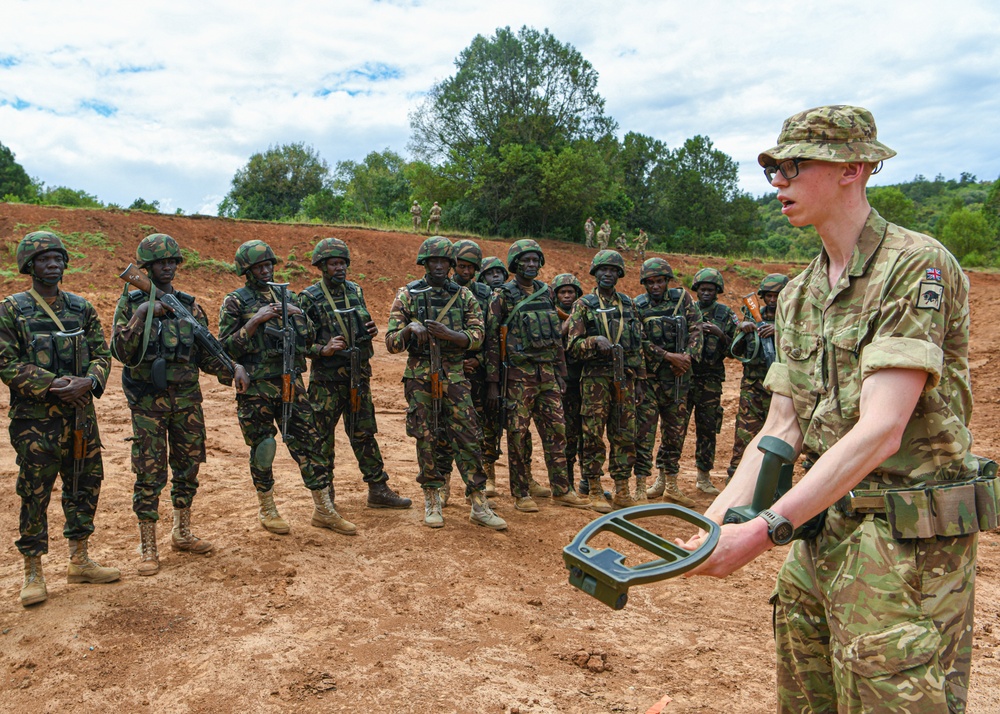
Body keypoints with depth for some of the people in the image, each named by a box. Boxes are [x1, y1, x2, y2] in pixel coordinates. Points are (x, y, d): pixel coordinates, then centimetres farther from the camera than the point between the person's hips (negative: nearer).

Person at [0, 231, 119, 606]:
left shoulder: (82, 307, 9)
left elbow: (102, 353, 7)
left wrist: (88, 382, -13)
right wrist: (53, 384, -19)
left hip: (81, 413, 4)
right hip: (36, 419, -4)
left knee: (85, 485, 11)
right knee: (34, 494, 2)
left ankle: (79, 561, 26)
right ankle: (33, 574, 16)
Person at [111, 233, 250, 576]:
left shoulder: (189, 304, 8)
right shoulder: (132, 303, -2)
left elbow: (205, 353, 10)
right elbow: (122, 353, -12)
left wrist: (233, 370, -6)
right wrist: (141, 316, -22)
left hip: (187, 398, 4)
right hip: (149, 400, -4)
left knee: (188, 467, 12)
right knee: (149, 474, 0)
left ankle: (182, 533, 28)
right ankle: (147, 547, 11)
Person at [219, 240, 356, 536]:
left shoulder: (287, 296, 13)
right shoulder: (235, 302, -1)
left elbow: (309, 339, 15)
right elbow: (226, 347, -8)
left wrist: (298, 314, -3)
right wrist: (255, 320, -16)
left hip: (291, 381, 4)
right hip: (255, 389, -3)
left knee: (309, 443, 3)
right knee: (262, 449, 6)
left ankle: (324, 510, 11)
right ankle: (267, 510, 24)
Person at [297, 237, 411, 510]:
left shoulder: (356, 291, 8)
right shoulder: (309, 298, -8)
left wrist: (371, 331, -3)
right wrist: (323, 350, -27)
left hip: (358, 375, 5)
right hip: (327, 378, -5)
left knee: (364, 433, 12)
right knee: (322, 436, 5)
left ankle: (378, 490, 20)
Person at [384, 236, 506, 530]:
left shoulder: (463, 296, 8)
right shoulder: (407, 295, 3)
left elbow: (477, 335, 0)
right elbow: (391, 343, 0)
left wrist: (449, 334, -18)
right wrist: (409, 329, -21)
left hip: (455, 376, 1)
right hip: (420, 376, -1)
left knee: (468, 437, -2)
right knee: (426, 439, 3)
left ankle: (478, 504, 5)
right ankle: (432, 500, 17)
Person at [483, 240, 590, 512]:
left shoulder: (547, 293, 12)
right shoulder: (503, 296, -4)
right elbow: (491, 340, -6)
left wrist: (561, 374, 13)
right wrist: (492, 383, -10)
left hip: (547, 374, 5)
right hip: (518, 375, -5)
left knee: (556, 430, 6)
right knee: (517, 433, 1)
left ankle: (561, 490, 16)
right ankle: (521, 493, 12)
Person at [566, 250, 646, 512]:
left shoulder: (628, 305, 14)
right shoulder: (584, 305, 2)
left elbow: (638, 345, 16)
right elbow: (573, 345, -3)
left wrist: (638, 380, 12)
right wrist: (595, 341, -22)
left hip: (624, 378, 4)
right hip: (596, 378, -4)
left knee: (625, 436, 6)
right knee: (594, 437, -1)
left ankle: (622, 492, 16)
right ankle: (595, 493, 7)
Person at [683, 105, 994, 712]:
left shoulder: (917, 266, -14)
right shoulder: (798, 294, 11)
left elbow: (880, 432, -22)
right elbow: (781, 429, 7)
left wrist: (765, 530, -25)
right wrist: (715, 521, -6)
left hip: (909, 544, -7)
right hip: (821, 530, 7)